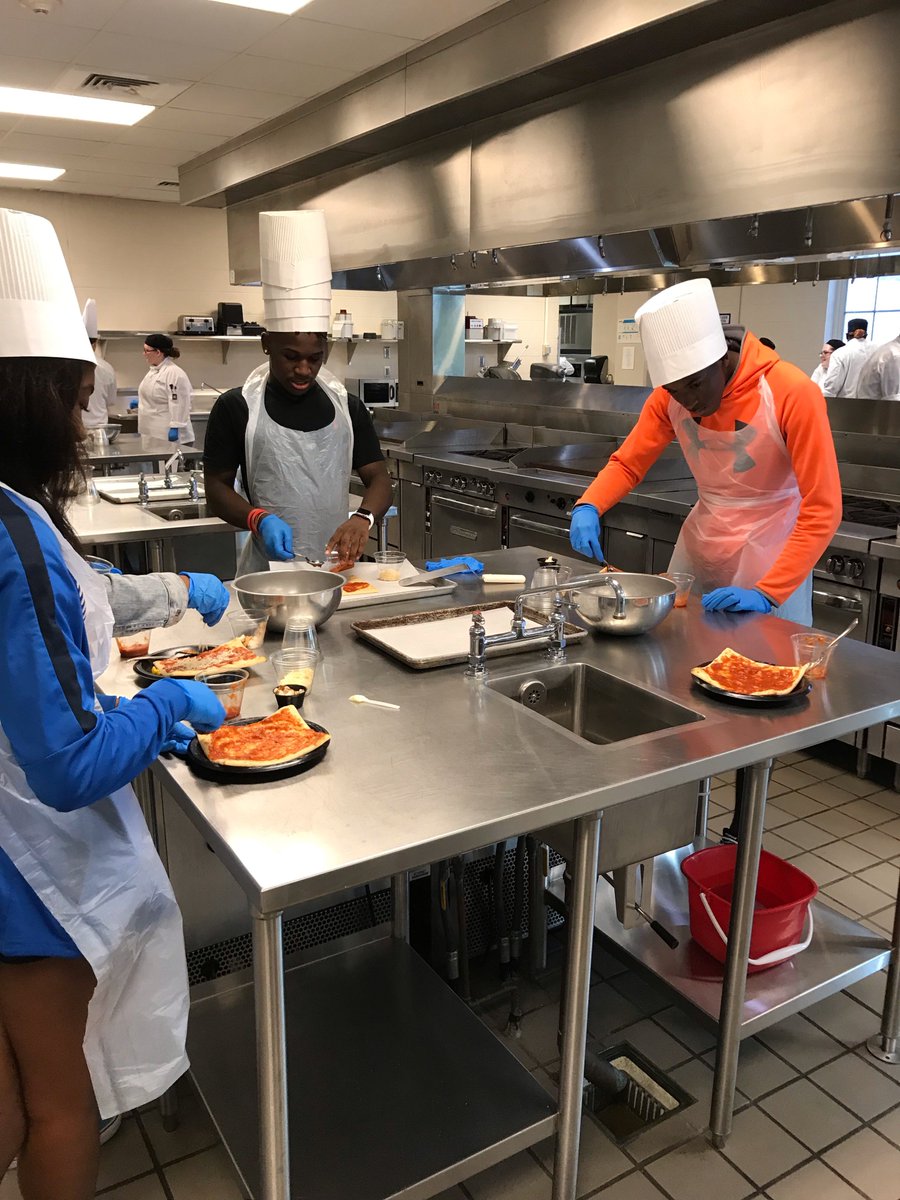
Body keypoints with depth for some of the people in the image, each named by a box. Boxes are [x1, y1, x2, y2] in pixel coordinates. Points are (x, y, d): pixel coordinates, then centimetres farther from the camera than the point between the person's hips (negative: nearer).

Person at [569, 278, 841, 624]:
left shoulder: (793, 393, -23)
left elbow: (822, 510, -21)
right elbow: (627, 464, 0)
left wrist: (768, 594, -28)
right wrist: (588, 507, -21)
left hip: (771, 556, -4)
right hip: (698, 544, 4)